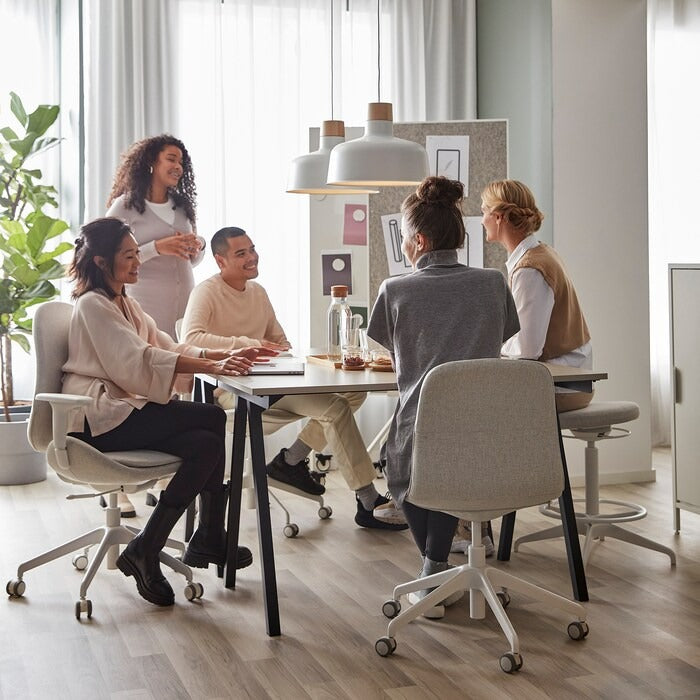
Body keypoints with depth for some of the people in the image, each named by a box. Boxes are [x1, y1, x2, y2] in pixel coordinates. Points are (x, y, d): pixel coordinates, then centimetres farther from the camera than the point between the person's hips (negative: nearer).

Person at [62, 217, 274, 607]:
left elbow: (167, 347, 12)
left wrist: (227, 355, -3)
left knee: (206, 443, -14)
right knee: (211, 421, -19)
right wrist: (212, 366, -29)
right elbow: (138, 361, -21)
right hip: (98, 418, -8)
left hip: (124, 406, 8)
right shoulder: (93, 305, -9)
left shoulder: (125, 303, 21)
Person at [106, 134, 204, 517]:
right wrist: (158, 247, -17)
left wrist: (197, 246, 2)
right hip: (144, 307, -6)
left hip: (182, 306, 6)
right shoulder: (125, 206, 0)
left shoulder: (181, 206, 18)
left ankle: (166, 477, 9)